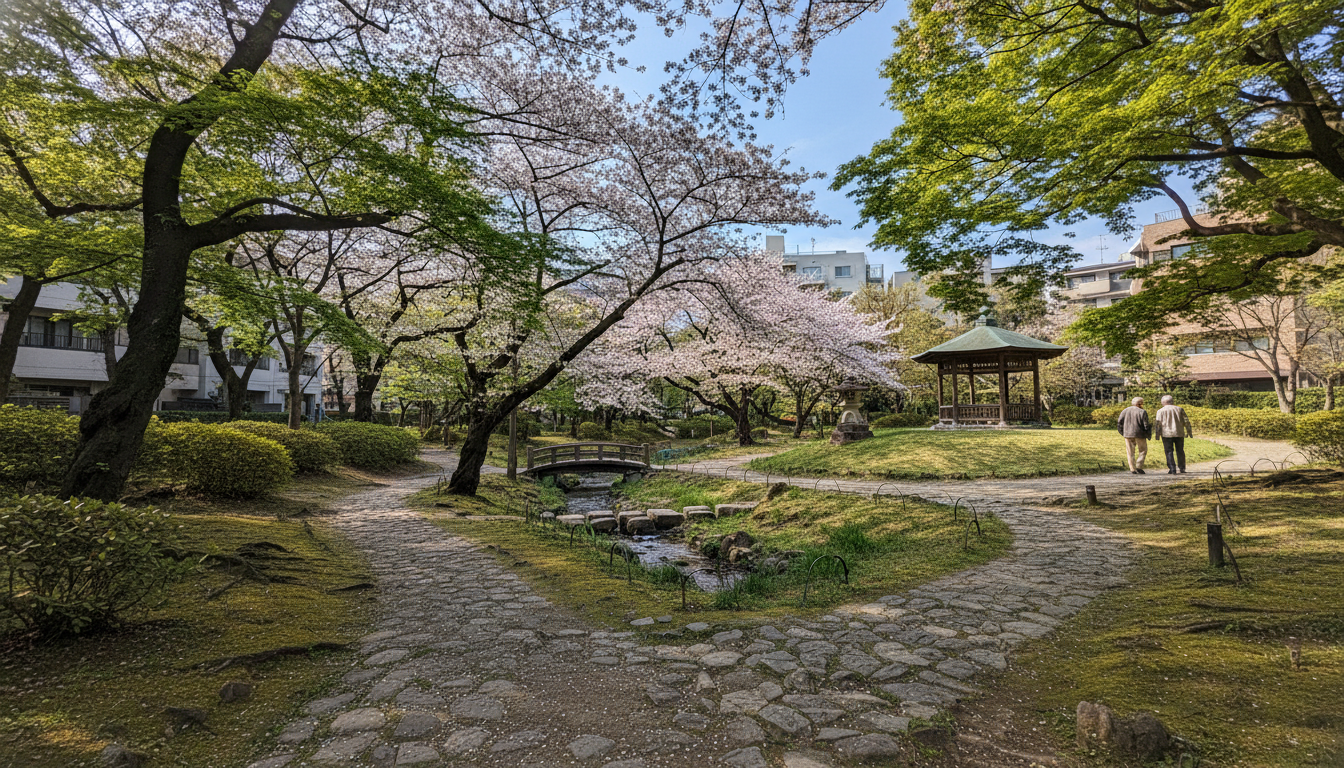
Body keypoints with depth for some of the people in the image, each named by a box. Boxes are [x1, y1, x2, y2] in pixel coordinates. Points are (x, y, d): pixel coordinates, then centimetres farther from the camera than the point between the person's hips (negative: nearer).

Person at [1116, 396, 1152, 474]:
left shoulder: (1125, 411, 6)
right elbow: (1146, 425, -9)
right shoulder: (1142, 412, -6)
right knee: (1143, 450, 11)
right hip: (1139, 434, -3)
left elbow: (1119, 422, 4)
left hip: (1128, 434, 3)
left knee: (1130, 452, 6)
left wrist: (1122, 432, 14)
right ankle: (1138, 467, 2)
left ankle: (1132, 469, 4)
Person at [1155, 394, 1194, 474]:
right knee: (1180, 451, 13)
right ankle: (1182, 469, 16)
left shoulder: (1160, 411, 0)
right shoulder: (1179, 409, 7)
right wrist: (1189, 431, 13)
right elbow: (1186, 421, 6)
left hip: (1167, 434, -3)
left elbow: (1158, 423, -4)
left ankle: (1172, 469, -4)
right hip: (1179, 433, 3)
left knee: (1169, 452, 1)